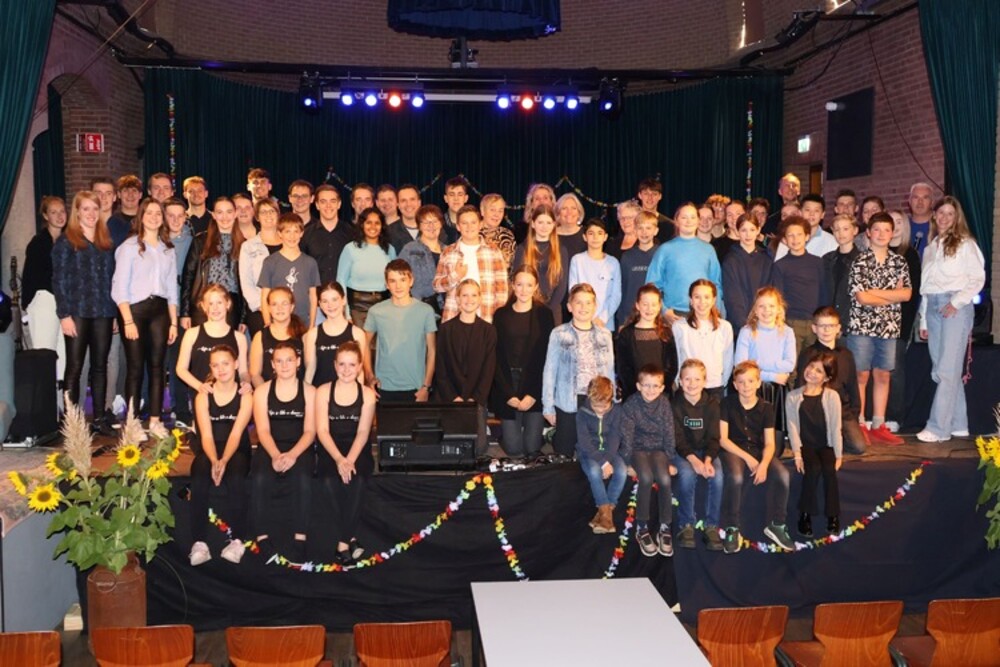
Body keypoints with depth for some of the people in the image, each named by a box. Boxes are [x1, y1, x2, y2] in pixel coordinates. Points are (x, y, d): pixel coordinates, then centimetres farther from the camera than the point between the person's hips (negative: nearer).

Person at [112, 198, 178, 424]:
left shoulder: (168, 249, 13)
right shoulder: (130, 246, -2)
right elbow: (119, 287, -6)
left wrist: (173, 322, 8)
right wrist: (128, 321, -14)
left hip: (160, 310, 4)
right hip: (134, 309, -4)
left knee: (157, 366, 3)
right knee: (135, 368, -3)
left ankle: (155, 421, 7)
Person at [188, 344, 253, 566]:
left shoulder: (245, 396, 0)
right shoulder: (203, 396, 3)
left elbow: (236, 434, -12)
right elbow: (206, 435, -8)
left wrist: (224, 460, -30)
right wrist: (214, 461, -27)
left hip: (236, 452, -1)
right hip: (208, 452, 1)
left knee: (236, 475, -35)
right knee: (199, 475, -32)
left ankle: (237, 540, -29)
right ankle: (199, 543, -33)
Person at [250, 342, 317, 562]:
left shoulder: (309, 391, 5)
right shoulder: (262, 391, 8)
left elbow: (309, 431, -1)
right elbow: (263, 430, 0)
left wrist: (292, 455, -19)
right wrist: (275, 455, -19)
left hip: (300, 448, -1)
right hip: (269, 448, 1)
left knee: (303, 478, -33)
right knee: (259, 478, -31)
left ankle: (300, 538, -29)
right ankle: (262, 537, -25)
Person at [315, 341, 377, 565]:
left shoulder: (367, 394, 4)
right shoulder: (323, 391, 3)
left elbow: (363, 432, -3)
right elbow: (322, 431, -4)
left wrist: (349, 460, -19)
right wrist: (339, 459, -19)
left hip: (358, 451, 0)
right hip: (330, 451, 0)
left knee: (355, 480, -27)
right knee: (330, 480, -28)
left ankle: (343, 542, -14)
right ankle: (350, 539, -16)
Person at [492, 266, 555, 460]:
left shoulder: (544, 314, 2)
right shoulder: (501, 315, 5)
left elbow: (546, 355, -2)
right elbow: (497, 357, 2)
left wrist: (533, 393, -9)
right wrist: (508, 393, -8)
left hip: (535, 386, -1)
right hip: (508, 384, 1)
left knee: (532, 448, -3)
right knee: (513, 449, -3)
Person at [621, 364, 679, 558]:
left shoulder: (664, 404, -4)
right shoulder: (630, 405, -10)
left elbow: (669, 433, 0)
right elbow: (627, 436, -8)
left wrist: (670, 461, -2)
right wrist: (627, 462, -12)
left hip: (659, 449, 2)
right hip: (638, 449, -2)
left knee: (664, 479, -28)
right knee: (646, 478, -31)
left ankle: (665, 528, -11)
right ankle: (642, 528, -17)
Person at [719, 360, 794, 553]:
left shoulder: (766, 407, 1)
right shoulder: (727, 403, -5)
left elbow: (769, 443, -2)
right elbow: (722, 439, -7)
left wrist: (764, 464, -22)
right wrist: (747, 457, -17)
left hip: (758, 450, 3)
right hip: (733, 450, -3)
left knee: (782, 475, -28)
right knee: (735, 477, -37)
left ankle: (776, 525, -7)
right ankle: (732, 529, -21)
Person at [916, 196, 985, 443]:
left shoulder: (965, 243, 1)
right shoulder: (931, 247, 19)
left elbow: (978, 278, -4)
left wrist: (957, 302, -14)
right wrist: (923, 321, 15)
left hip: (956, 308, -6)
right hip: (933, 307, 6)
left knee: (947, 369, -10)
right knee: (939, 369, 5)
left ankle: (938, 427, -10)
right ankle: (958, 425, 12)